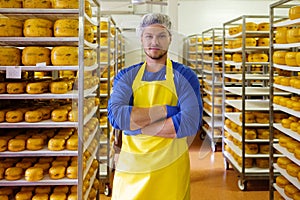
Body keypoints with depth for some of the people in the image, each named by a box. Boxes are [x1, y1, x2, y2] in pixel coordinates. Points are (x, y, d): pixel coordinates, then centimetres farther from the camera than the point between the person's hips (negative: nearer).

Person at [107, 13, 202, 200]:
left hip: (170, 168, -2)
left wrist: (134, 124, -16)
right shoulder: (126, 76, 4)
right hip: (130, 166, 2)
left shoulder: (184, 76, -3)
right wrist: (164, 110, -18)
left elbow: (191, 123, -18)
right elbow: (114, 116, -13)